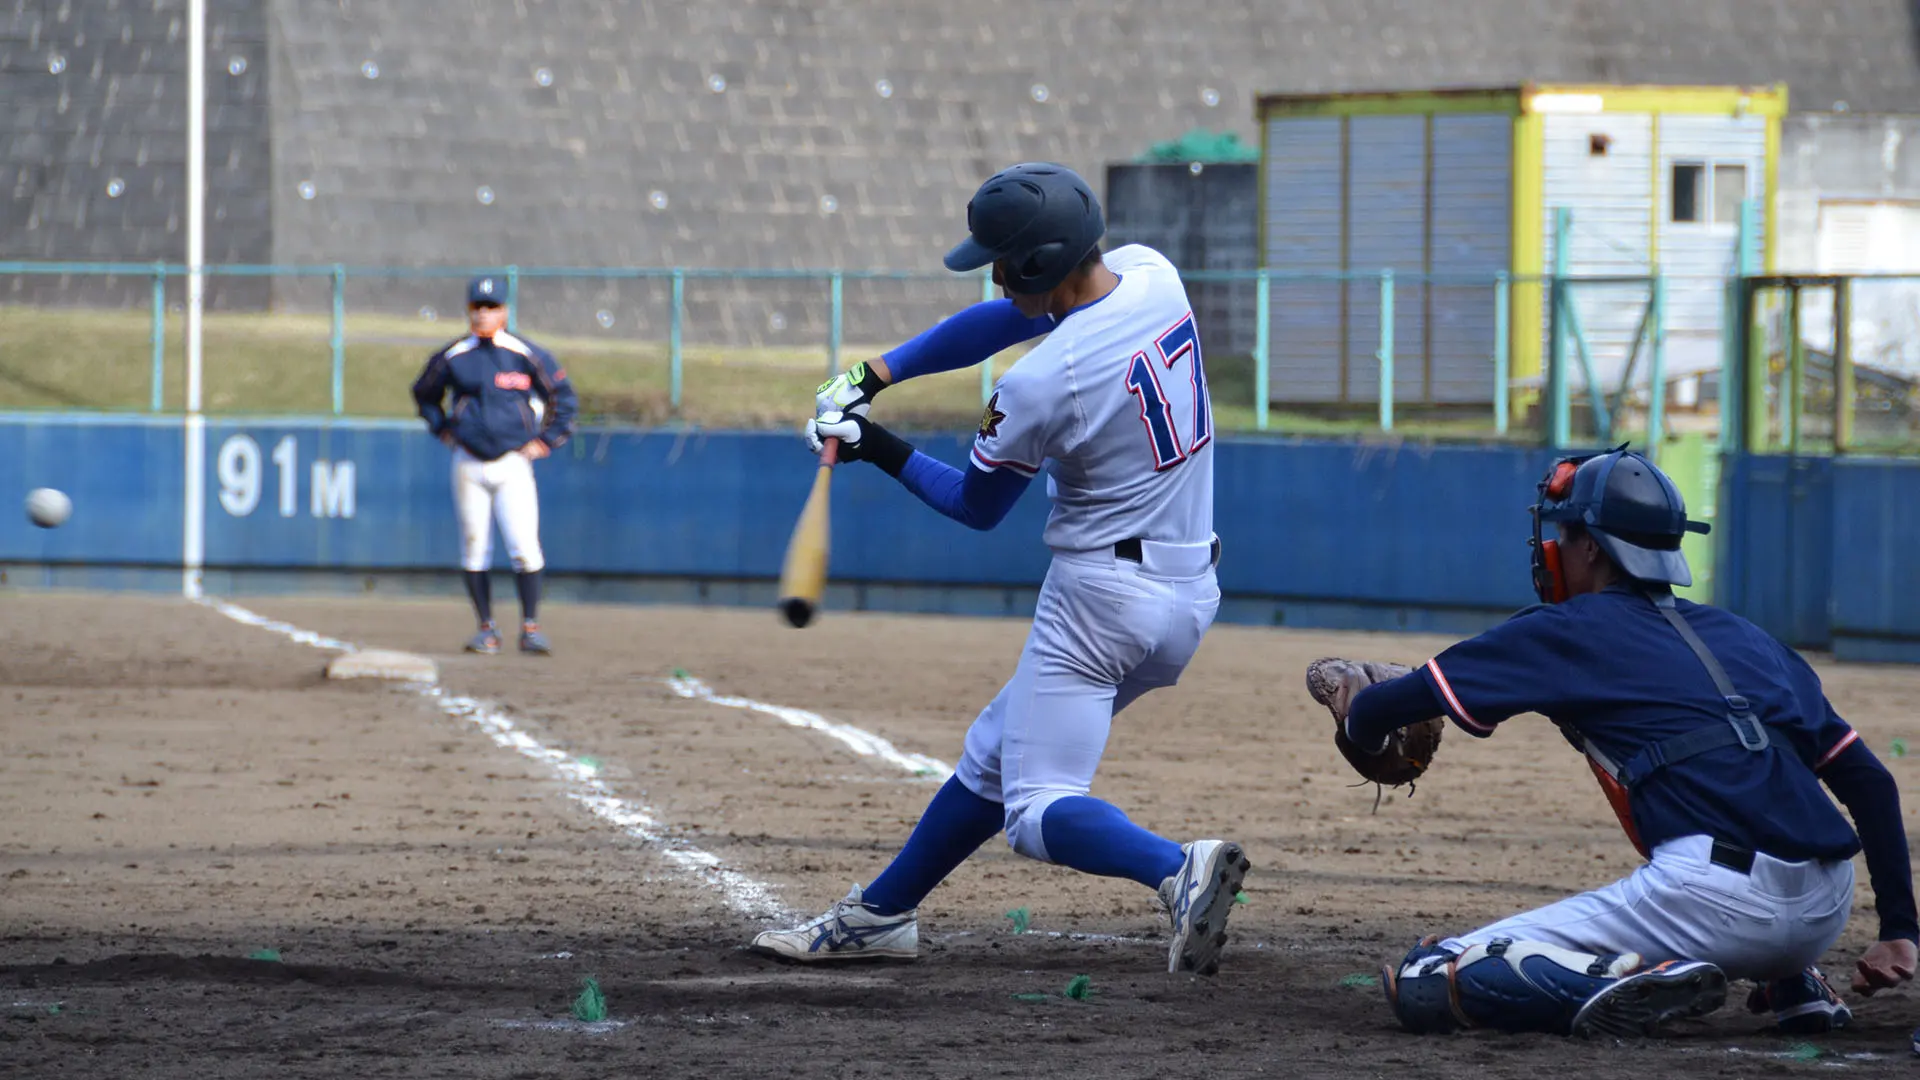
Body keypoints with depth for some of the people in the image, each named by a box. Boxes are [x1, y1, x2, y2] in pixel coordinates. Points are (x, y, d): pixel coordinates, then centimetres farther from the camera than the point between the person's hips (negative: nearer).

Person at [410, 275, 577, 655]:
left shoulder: (527, 355, -2)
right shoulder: (451, 358, 3)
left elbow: (564, 397, 8)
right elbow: (425, 393, 22)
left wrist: (546, 441, 3)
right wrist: (443, 429, 10)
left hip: (513, 463, -2)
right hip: (469, 464, 2)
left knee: (525, 548, -10)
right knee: (474, 549, 3)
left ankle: (530, 627, -3)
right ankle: (487, 630, 10)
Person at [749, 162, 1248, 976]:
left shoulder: (1041, 385, -22)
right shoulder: (1152, 275, -1)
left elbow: (977, 506, -3)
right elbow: (998, 323, 12)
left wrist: (880, 451, 8)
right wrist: (875, 375, 8)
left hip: (1102, 594, -9)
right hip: (1192, 594, 9)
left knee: (1038, 810, -5)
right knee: (996, 753, 22)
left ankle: (1177, 869, -30)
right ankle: (881, 914, 32)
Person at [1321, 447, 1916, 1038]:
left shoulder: (1572, 632, 8)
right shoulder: (1745, 636, 24)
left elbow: (1377, 710, 8)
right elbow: (1870, 781, 20)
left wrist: (1367, 734, 31)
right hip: (1825, 917, 7)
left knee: (1424, 985, -3)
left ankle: (1632, 985, -21)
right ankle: (1792, 986, 18)